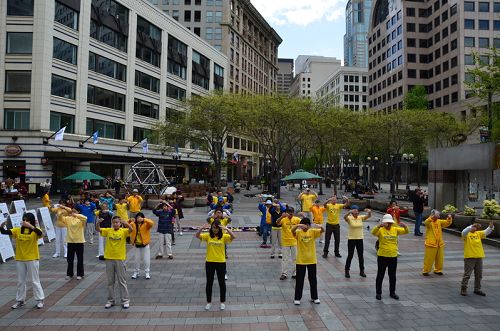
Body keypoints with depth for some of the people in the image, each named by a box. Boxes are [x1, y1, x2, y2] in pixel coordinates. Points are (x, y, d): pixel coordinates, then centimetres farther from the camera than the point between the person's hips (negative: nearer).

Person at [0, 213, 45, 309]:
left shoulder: (35, 231, -11)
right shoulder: (17, 230, 1)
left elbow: (40, 233, -34)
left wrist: (30, 226, -48)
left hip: (32, 259, -4)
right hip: (20, 259, 4)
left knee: (35, 281, 3)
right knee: (20, 281, 15)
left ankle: (40, 300, 12)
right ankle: (20, 300, 28)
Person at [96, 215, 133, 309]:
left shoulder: (123, 231, -5)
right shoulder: (108, 231, 4)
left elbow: (131, 229, -24)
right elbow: (98, 229, -6)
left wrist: (125, 223, -39)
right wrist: (99, 222, -25)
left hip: (120, 259, -3)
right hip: (109, 258, 3)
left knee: (122, 281, 5)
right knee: (110, 281, 13)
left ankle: (125, 300, 15)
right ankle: (110, 300, 25)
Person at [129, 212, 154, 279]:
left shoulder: (146, 224, -10)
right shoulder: (133, 224, 0)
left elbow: (151, 223, -29)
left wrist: (143, 219, -36)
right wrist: (130, 221, -24)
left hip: (145, 245, -3)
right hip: (136, 245, 3)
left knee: (146, 259, 5)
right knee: (136, 259, 14)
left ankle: (147, 273, 18)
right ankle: (136, 272, 29)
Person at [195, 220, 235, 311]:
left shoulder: (224, 236, -7)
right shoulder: (207, 236, -2)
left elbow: (233, 237, -23)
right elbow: (197, 236, -15)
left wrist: (226, 229, -36)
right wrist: (202, 228, -32)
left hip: (221, 262, -1)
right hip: (209, 262, 1)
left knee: (222, 282, 10)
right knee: (209, 283, 11)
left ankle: (223, 302, 26)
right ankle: (209, 302, 27)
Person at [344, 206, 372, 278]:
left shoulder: (361, 217, 0)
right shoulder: (349, 218, -10)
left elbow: (369, 216, -14)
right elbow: (345, 217, -32)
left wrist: (369, 212, -37)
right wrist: (350, 212, -51)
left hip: (360, 239, 3)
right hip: (351, 239, -3)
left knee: (361, 255, 11)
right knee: (350, 255, 2)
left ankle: (362, 271, 24)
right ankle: (347, 271, 15)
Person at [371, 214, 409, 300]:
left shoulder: (395, 229, 4)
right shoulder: (380, 230, -7)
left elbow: (406, 232, -2)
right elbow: (373, 232, -26)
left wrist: (405, 226, -24)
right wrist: (379, 226, -44)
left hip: (393, 256, 3)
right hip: (382, 256, -3)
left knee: (392, 276, 14)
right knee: (380, 275, 6)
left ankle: (392, 292, 28)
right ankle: (378, 293, 17)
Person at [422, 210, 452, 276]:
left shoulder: (439, 221, 9)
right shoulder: (429, 222, -9)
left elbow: (447, 223, 6)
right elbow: (426, 222, -32)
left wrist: (449, 218, -15)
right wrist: (432, 217, -47)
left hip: (439, 243, 6)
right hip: (431, 243, -6)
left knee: (440, 258, 14)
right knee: (429, 258, -1)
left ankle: (438, 270, 31)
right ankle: (425, 271, 11)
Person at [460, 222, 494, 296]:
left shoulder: (478, 233, 11)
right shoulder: (466, 234, -7)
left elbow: (486, 232, 1)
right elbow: (464, 232, -29)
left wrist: (491, 227, -18)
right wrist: (472, 226, -39)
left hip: (479, 257, 6)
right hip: (469, 257, -6)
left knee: (479, 275, 14)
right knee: (467, 274, -2)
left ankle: (477, 289, 27)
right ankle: (463, 289, 8)